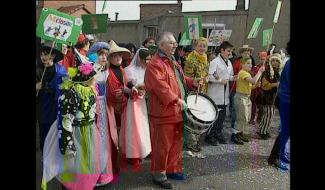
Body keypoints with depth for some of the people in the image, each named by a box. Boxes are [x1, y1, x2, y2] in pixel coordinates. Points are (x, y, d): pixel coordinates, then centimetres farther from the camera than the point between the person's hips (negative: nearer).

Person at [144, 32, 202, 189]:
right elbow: (161, 86, -24)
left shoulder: (173, 62, 17)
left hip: (177, 110, 9)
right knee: (163, 144, 2)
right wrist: (176, 100, -27)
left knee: (176, 142, 17)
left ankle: (173, 169, 33)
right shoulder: (155, 64, -14)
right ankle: (158, 174, 19)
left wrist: (192, 82, 8)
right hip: (164, 112, -9)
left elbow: (181, 79, 26)